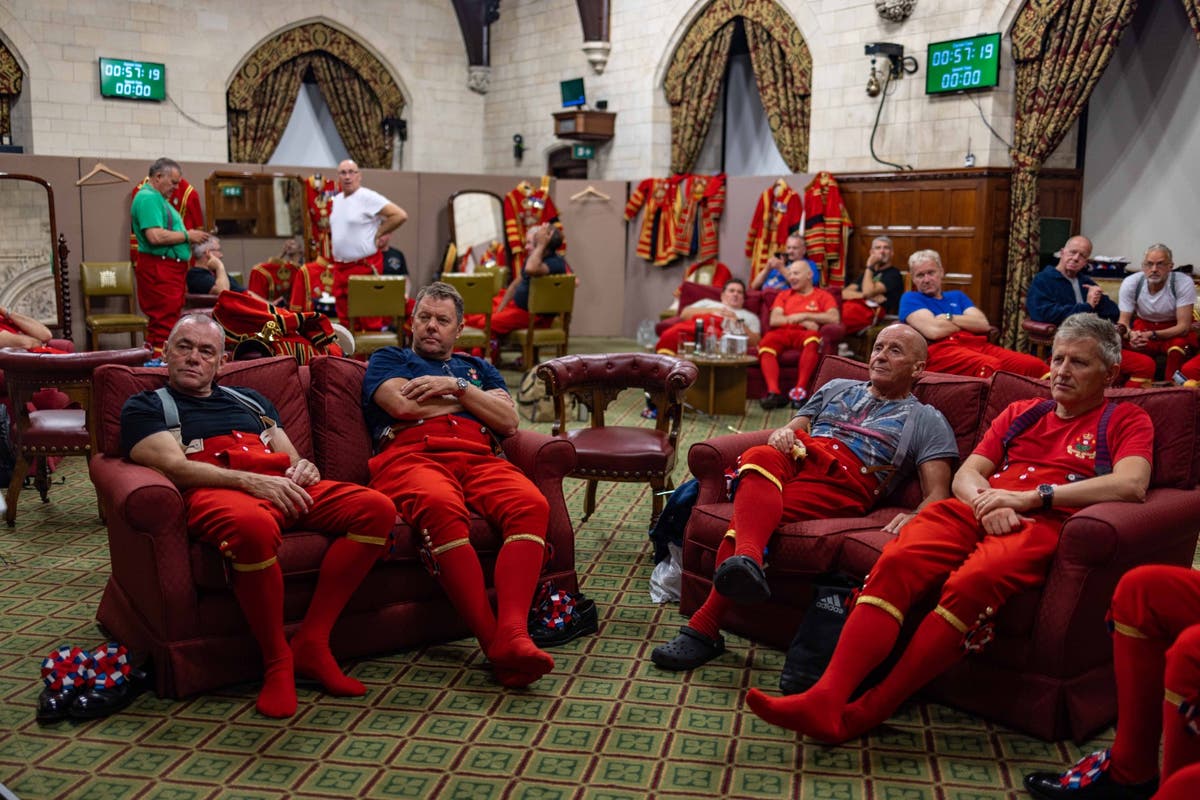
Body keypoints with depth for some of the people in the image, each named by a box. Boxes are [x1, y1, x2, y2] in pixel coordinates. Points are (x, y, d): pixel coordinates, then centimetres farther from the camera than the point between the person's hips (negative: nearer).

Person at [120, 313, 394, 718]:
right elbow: (175, 467, -1)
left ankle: (311, 643, -18)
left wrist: (304, 468, 1)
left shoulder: (250, 400, 34)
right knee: (253, 525, -44)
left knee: (377, 509, -20)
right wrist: (252, 481, -16)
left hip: (280, 487, 6)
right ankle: (276, 661, -23)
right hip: (212, 492, -5)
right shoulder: (145, 407, 18)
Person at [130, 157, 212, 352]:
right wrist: (187, 235, -12)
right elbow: (155, 236, -23)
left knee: (168, 320, 12)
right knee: (164, 322, -11)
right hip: (159, 268, -11)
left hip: (172, 268, 11)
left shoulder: (157, 198, 22)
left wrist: (191, 238, 14)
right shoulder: (148, 198, -11)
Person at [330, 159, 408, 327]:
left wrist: (379, 233, -9)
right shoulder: (336, 200, 14)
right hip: (340, 267, 8)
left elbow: (400, 215, -17)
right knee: (344, 318, 12)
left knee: (369, 321, -6)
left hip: (364, 266, -8)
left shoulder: (368, 197, -11)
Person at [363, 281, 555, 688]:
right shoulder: (387, 359, 27)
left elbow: (509, 421, 16)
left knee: (531, 504, -32)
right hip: (411, 457, -3)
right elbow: (404, 404, 3)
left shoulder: (477, 367, 34)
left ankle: (512, 633, -47)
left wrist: (456, 387, 5)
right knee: (442, 506, -41)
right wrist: (468, 397, 15)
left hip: (477, 459, 4)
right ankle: (493, 642, -44)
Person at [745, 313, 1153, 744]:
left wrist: (1032, 496, -10)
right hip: (976, 511, 4)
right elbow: (964, 475, 22)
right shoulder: (1021, 413, 31)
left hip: (1041, 524, -4)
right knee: (895, 561, -28)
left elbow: (1131, 485, -4)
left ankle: (869, 710, -34)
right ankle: (827, 697, -38)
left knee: (970, 583, -37)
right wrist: (986, 500, -3)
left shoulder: (1125, 420, 17)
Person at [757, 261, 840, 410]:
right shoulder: (784, 295, 30)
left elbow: (834, 318, 2)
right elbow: (774, 320, 12)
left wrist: (804, 316, -4)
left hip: (805, 334, -2)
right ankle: (774, 392, -45)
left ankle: (800, 389, -42)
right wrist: (802, 322, -1)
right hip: (783, 332, 2)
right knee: (766, 342, -34)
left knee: (813, 337, -40)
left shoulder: (823, 296, 21)